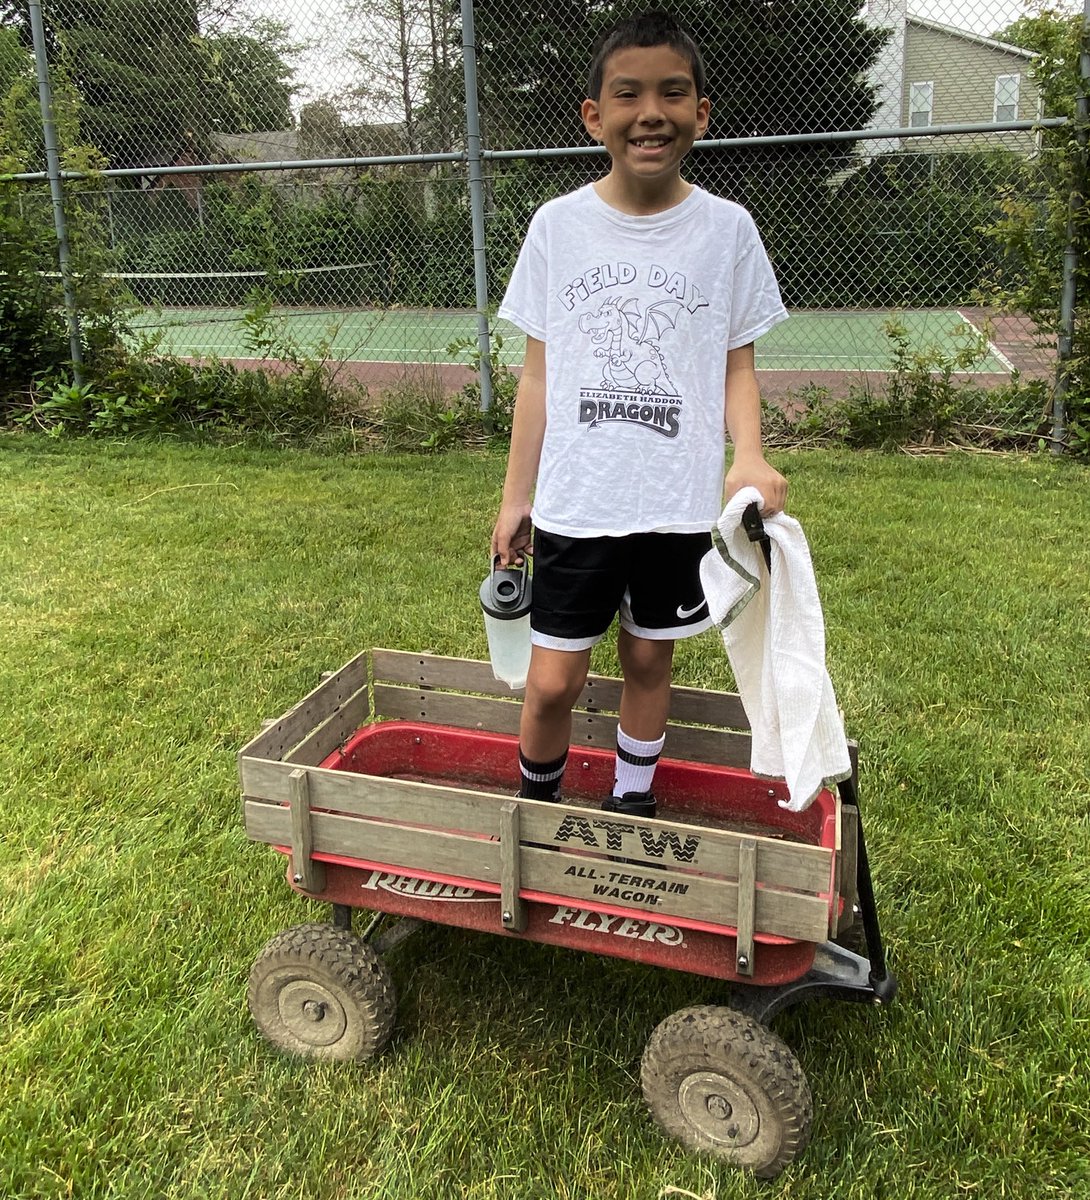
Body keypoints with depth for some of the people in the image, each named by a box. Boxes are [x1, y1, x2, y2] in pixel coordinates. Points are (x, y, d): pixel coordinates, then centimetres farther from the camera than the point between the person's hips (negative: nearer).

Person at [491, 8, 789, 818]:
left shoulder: (726, 230, -1)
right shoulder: (559, 226, 0)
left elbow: (737, 365, 4)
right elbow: (539, 372, 5)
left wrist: (749, 456, -16)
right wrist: (516, 496, 6)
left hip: (680, 502, 1)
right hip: (576, 502, 0)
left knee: (650, 659, 14)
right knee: (553, 680, 3)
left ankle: (633, 800, 36)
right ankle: (537, 805, 31)